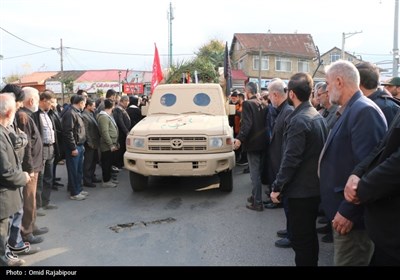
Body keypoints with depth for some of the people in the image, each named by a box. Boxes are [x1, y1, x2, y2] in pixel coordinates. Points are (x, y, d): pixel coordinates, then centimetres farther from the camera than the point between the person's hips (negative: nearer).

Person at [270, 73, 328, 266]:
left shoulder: (299, 120, -20)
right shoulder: (318, 116, 7)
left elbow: (290, 159, -23)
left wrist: (277, 187, -15)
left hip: (300, 189, -9)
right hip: (315, 186, 9)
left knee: (300, 238, 3)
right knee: (309, 233, 21)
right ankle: (312, 262, 35)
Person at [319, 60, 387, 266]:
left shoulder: (364, 111, -19)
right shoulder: (350, 111, 13)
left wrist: (347, 211, -24)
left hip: (352, 215, -10)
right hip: (343, 209, 10)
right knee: (343, 259, 22)